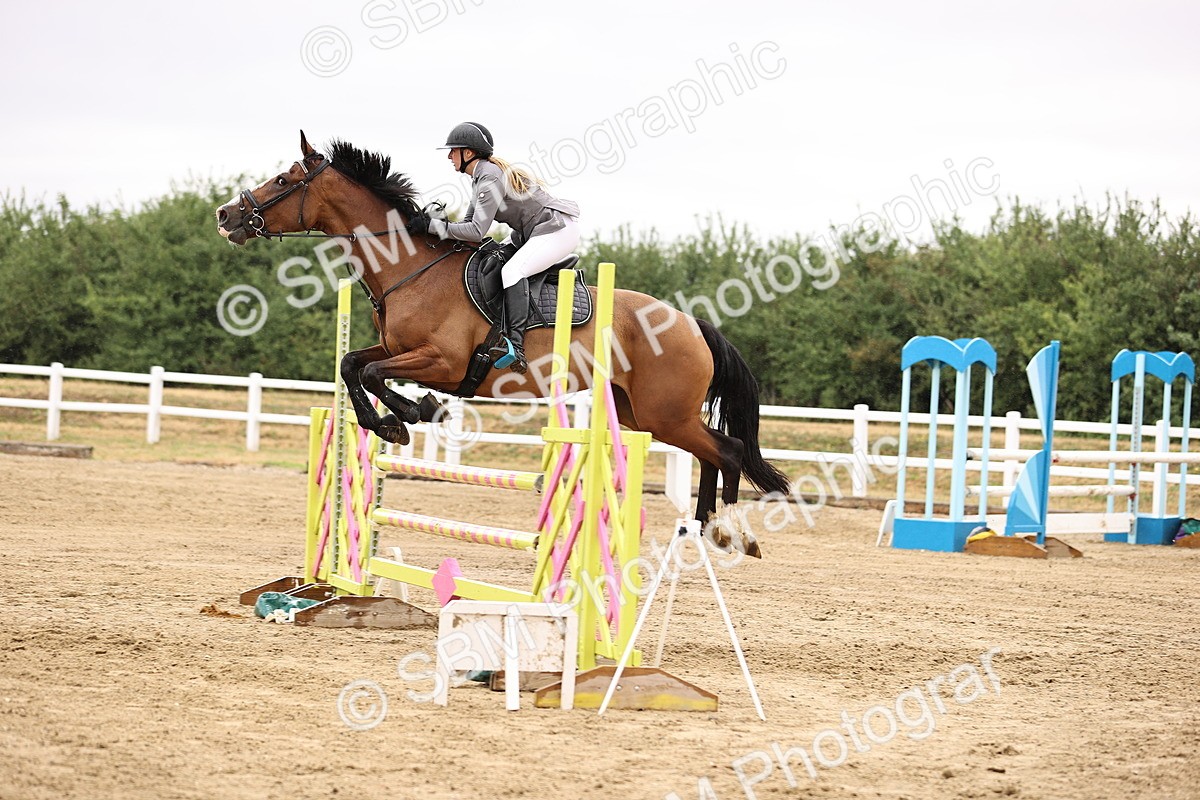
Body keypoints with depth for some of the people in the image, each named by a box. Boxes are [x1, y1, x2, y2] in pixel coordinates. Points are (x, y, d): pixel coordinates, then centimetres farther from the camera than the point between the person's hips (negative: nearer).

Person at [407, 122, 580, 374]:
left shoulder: (490, 180, -21)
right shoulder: (480, 177, 10)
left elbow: (477, 231, -26)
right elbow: (470, 220, 16)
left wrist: (433, 226, -22)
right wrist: (435, 227, 2)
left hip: (558, 230, -11)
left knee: (512, 270, -29)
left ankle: (516, 347, -39)